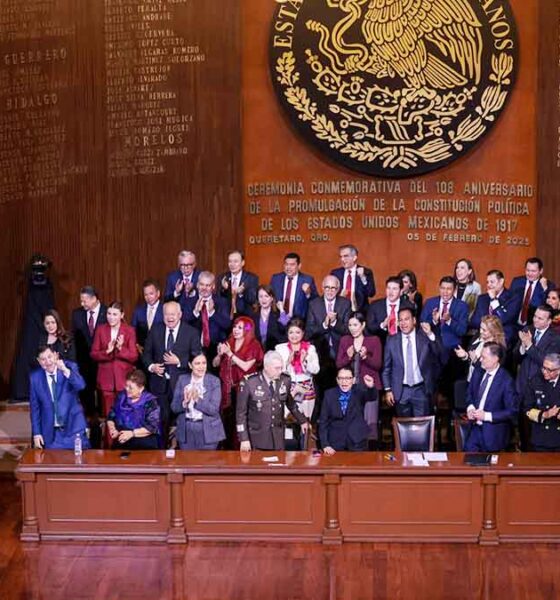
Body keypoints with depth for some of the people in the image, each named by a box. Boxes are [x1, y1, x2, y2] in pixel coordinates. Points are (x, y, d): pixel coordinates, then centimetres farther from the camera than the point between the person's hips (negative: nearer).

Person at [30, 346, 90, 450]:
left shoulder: (70, 366, -4)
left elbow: (81, 386, -23)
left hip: (73, 426, -1)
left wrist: (65, 370, -37)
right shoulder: (35, 377, -1)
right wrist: (36, 433, -1)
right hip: (51, 431, 1)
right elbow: (34, 407, 4)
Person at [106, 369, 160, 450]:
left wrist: (132, 433, -16)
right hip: (121, 441, 4)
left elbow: (153, 427, -10)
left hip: (144, 443, -4)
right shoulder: (121, 396, 11)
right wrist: (112, 429, -2)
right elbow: (110, 416, 17)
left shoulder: (150, 402, -4)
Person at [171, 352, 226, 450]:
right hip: (186, 430, 2)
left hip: (207, 431, -2)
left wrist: (197, 400, -26)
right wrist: (184, 402, -21)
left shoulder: (214, 381, -5)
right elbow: (174, 407, 0)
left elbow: (214, 409, -13)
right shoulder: (182, 379, 3)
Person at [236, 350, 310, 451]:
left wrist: (302, 421, 27)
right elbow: (241, 412, -7)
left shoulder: (285, 381, -2)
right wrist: (244, 439, -10)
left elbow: (291, 403, 17)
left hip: (278, 437, 3)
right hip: (257, 438, -3)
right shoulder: (249, 383, -12)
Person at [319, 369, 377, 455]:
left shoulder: (359, 392, -2)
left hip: (357, 442, -1)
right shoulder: (329, 394, 0)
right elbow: (323, 421, 1)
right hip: (335, 442, 1)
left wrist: (371, 387, -47)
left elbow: (372, 397, -24)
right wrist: (325, 445, -8)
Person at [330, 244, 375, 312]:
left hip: (360, 312, -1)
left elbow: (371, 293, -8)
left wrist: (363, 277, -20)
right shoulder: (335, 273, 9)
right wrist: (339, 296, -10)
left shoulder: (366, 272, 2)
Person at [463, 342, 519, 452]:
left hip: (493, 432, -5)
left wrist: (487, 416, -18)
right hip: (475, 426, 5)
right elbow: (470, 393, 19)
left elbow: (512, 411, -13)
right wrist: (470, 407, -2)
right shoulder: (478, 373, 3)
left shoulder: (506, 381, -16)